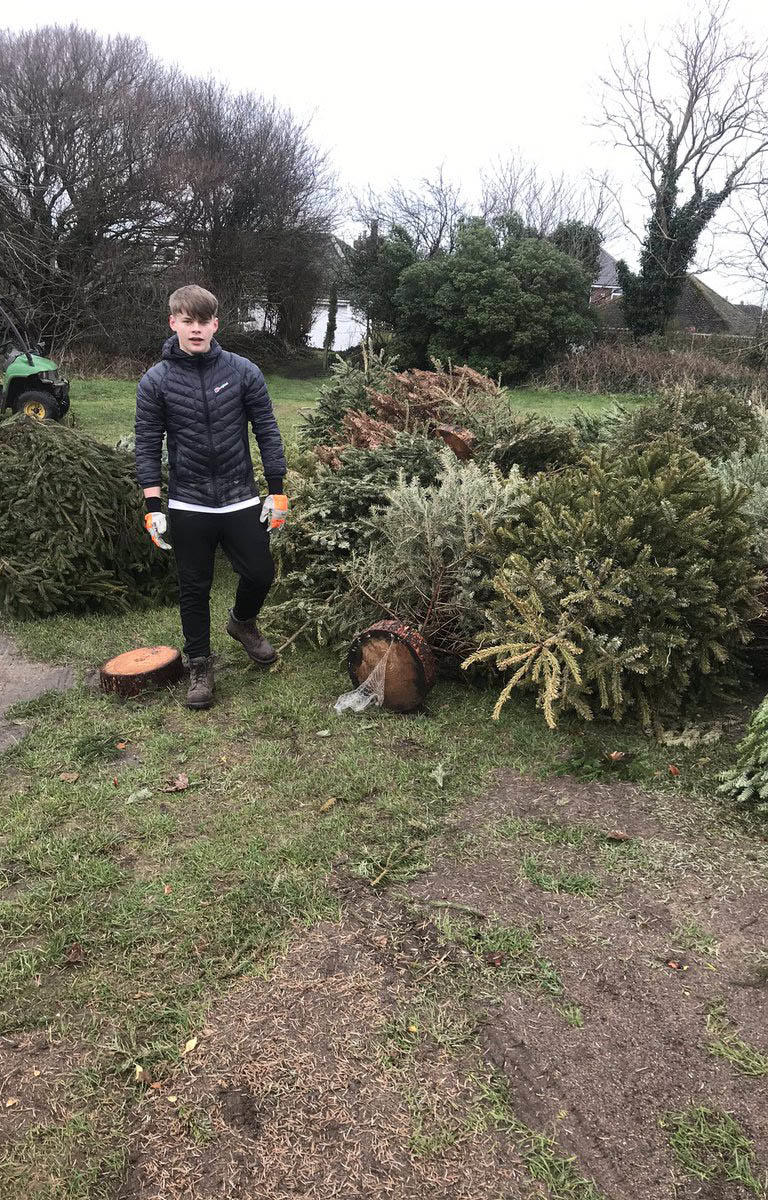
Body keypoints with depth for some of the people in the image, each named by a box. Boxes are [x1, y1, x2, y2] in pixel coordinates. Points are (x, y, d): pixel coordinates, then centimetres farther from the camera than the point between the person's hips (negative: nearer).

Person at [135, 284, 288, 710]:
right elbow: (147, 446, -2)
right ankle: (199, 663, 26)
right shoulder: (155, 381, -4)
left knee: (260, 573, 6)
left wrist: (277, 491, -1)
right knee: (194, 589, 9)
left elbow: (267, 431, 1)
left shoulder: (243, 372, -3)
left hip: (242, 500, 1)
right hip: (188, 506, -1)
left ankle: (242, 621, 39)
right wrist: (153, 507, -8)